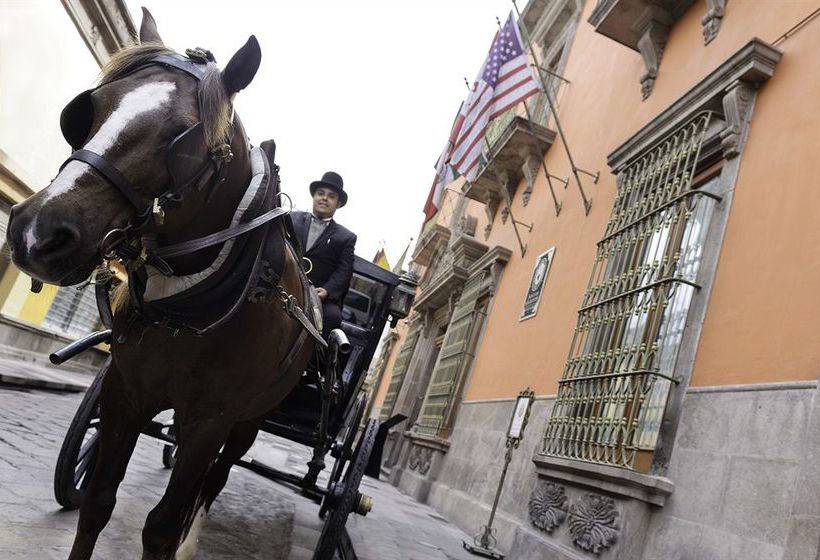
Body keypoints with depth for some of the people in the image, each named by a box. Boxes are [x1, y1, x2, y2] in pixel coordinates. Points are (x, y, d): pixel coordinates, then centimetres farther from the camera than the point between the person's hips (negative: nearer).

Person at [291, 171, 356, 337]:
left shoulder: (346, 237, 15)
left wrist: (327, 290, -16)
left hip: (318, 294, 0)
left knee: (332, 316, -30)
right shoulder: (293, 219, 19)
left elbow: (343, 272, 4)